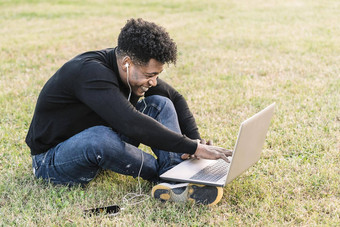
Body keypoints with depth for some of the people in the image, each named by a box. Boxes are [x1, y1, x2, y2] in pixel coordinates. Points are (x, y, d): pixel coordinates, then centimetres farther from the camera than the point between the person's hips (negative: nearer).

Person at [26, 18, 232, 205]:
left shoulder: (137, 70, -7)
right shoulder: (91, 73, -32)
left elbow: (175, 98, 7)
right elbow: (132, 124, -43)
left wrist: (196, 139, -9)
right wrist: (194, 147, -38)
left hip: (97, 150, 7)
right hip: (51, 159, -7)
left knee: (161, 104, -7)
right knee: (99, 136, -41)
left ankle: (177, 182, -26)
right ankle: (165, 173, -18)